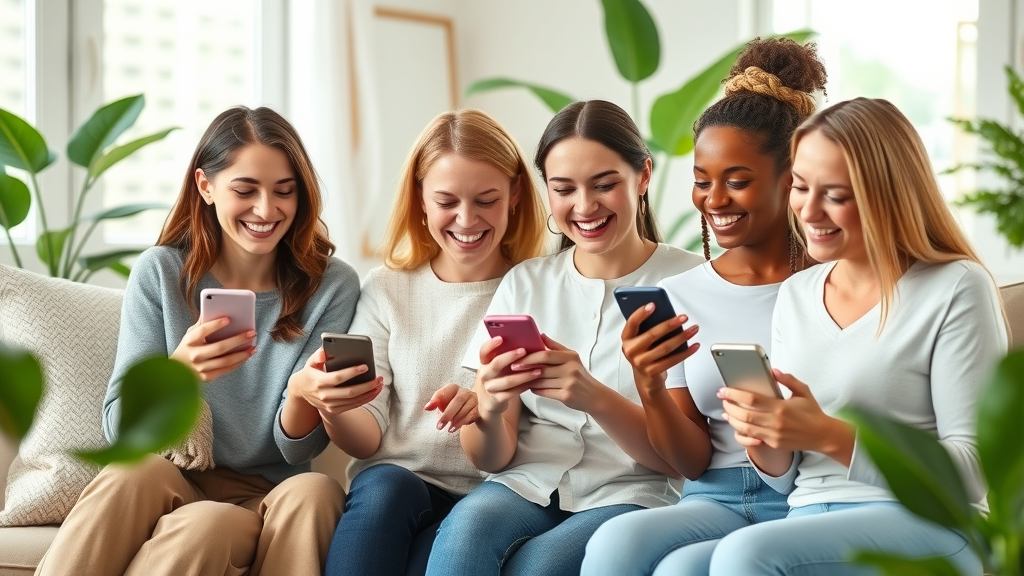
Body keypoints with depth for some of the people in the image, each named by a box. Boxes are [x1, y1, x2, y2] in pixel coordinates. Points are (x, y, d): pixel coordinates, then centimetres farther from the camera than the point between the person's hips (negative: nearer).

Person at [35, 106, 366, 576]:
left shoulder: (333, 286, -2)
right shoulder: (160, 273, -1)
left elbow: (296, 450, -3)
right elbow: (119, 430, -7)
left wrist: (302, 393, -27)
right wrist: (178, 372, -28)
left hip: (264, 502, 0)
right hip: (168, 484, 0)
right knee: (139, 472, -35)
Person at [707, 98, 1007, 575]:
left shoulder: (956, 289, -4)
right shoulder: (795, 294, 14)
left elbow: (970, 474, -9)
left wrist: (830, 435, -19)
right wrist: (763, 441, -4)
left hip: (924, 524, -5)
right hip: (809, 521, 5)